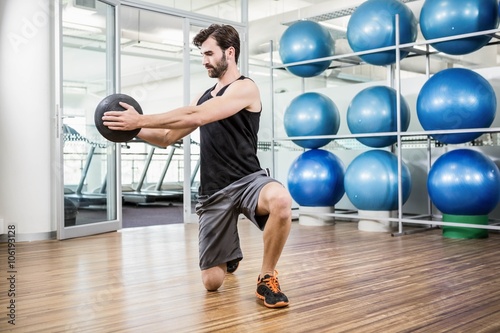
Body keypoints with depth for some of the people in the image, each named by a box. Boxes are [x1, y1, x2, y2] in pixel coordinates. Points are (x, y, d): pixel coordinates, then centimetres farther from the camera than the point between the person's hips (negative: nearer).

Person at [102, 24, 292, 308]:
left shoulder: (245, 88, -7)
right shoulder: (205, 96, 19)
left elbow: (195, 117, -21)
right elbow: (167, 137, 19)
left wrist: (140, 119, -18)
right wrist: (134, 129, 2)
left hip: (247, 181, -6)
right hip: (214, 191, 6)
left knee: (280, 199, -43)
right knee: (212, 282, 5)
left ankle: (267, 279, -19)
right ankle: (231, 252, 43)